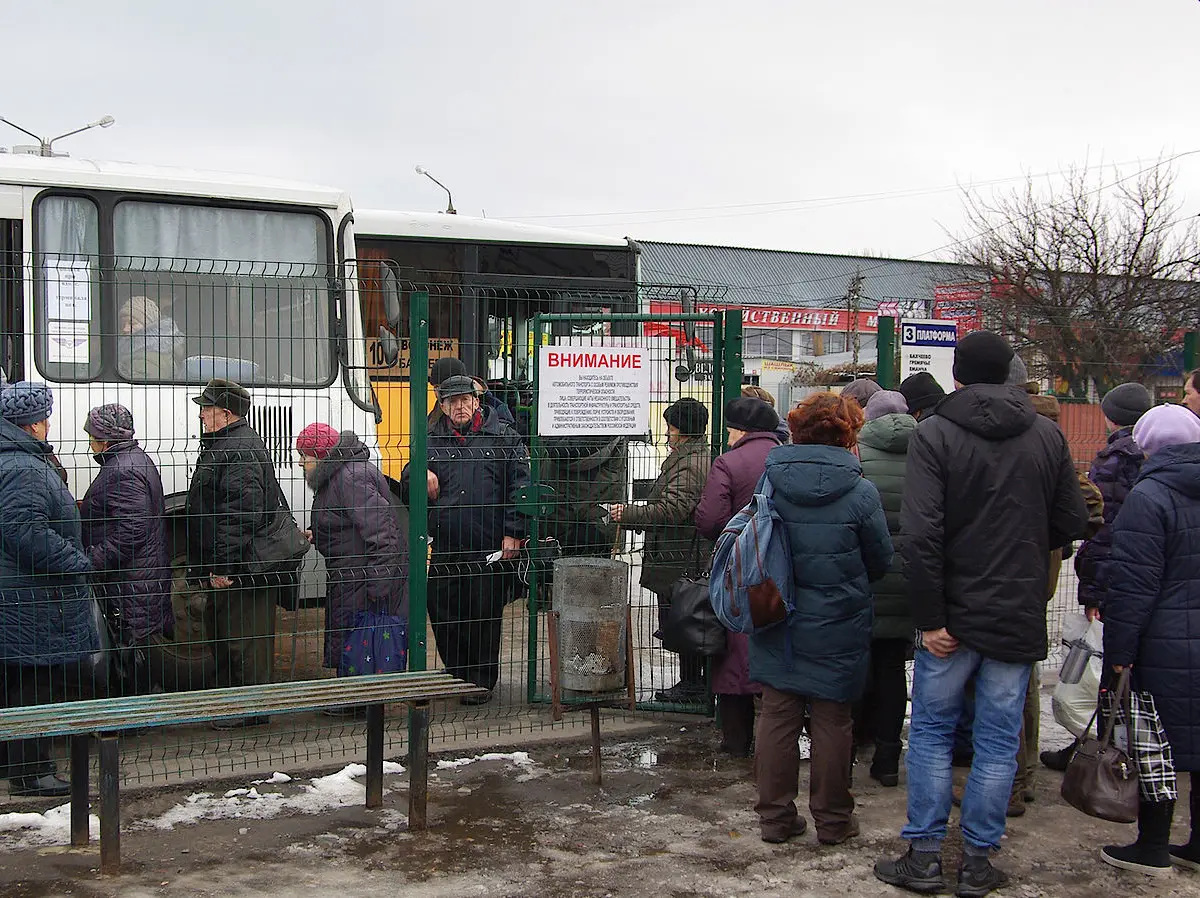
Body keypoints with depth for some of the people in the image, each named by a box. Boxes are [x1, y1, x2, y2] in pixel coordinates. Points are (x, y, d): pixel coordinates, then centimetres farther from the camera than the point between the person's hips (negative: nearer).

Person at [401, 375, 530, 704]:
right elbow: (406, 484, 16)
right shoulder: (431, 441, 12)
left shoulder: (502, 436, 4)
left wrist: (513, 533, -6)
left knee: (484, 615, 3)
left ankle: (482, 681, 16)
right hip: (443, 548, 3)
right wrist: (419, 474, -8)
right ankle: (456, 676, 23)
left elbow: (519, 486, 1)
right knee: (443, 614, 6)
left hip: (489, 549, -3)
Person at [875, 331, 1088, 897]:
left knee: (931, 731, 11)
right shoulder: (1048, 436, 1)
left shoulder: (934, 435, -10)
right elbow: (1072, 523, 5)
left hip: (954, 615, -2)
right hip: (1020, 616, 3)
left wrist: (930, 617, -13)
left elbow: (921, 533, -18)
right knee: (998, 739, 9)